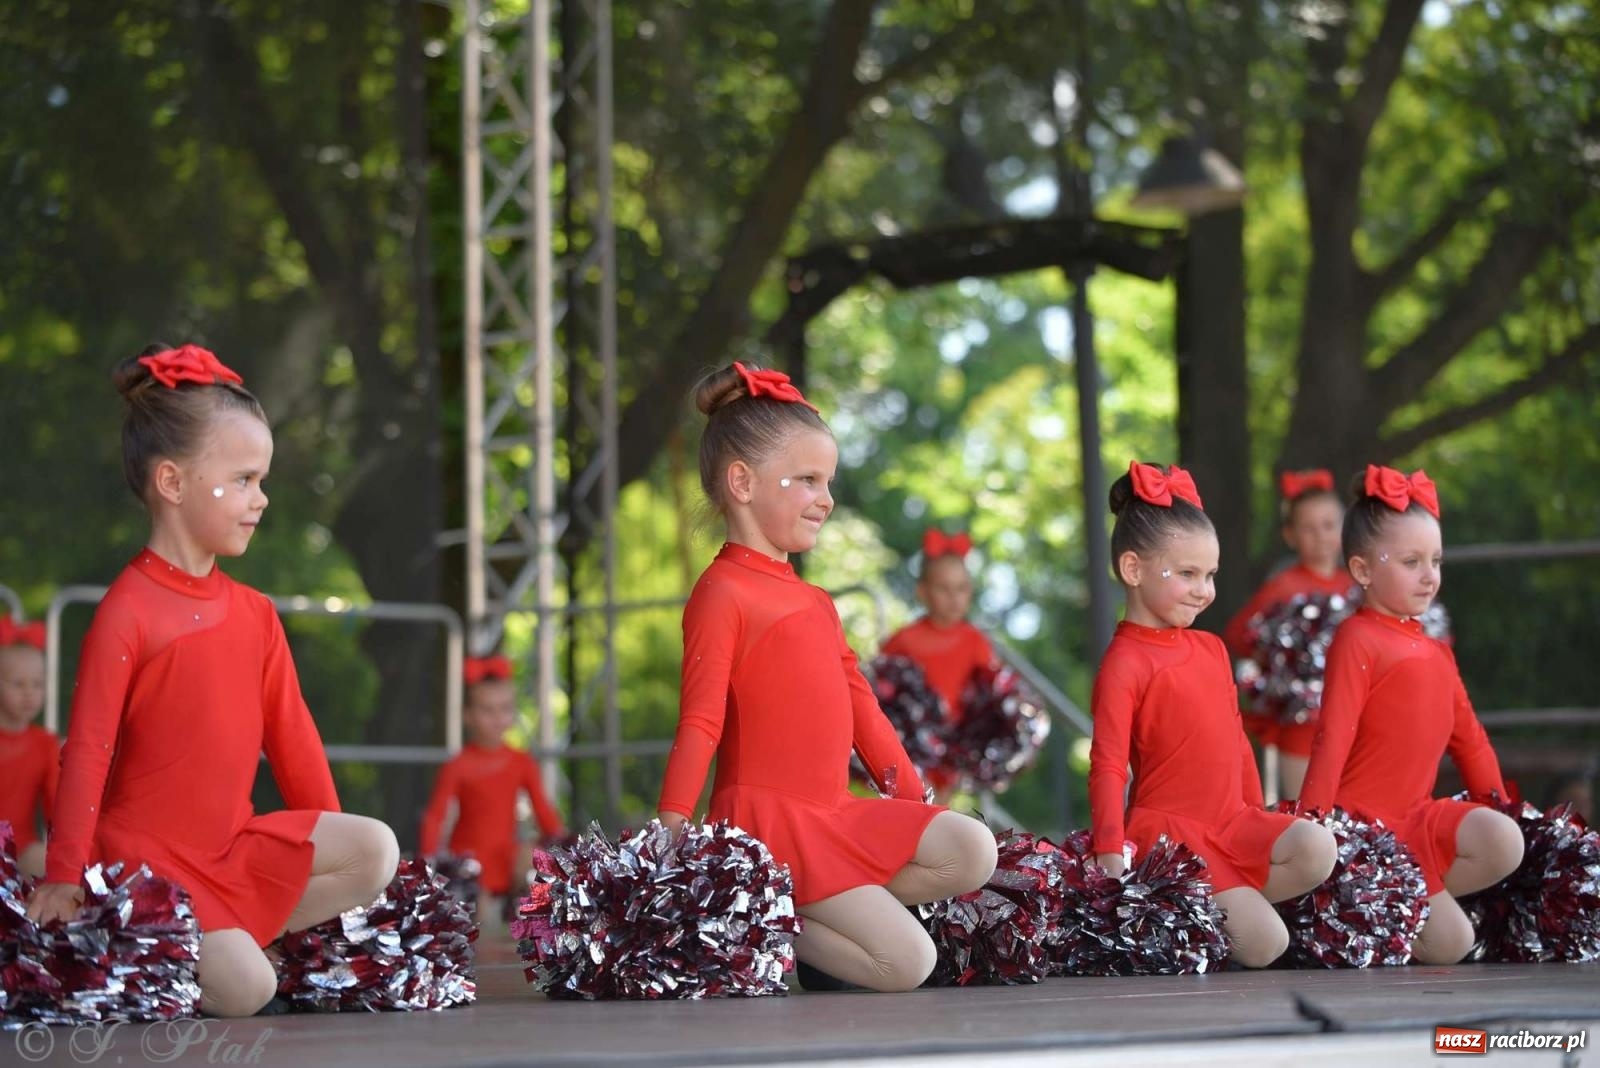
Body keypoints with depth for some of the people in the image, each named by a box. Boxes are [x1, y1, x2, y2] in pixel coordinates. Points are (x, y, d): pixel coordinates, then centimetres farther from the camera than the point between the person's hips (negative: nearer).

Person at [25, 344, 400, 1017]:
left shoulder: (254, 614, 8)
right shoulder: (128, 609, -14)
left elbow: (290, 733, 15)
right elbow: (87, 749, -14)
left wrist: (329, 845, 16)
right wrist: (63, 879, -15)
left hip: (234, 848, 7)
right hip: (146, 857, -7)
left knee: (376, 852, -12)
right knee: (245, 992, -23)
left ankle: (235, 939, -4)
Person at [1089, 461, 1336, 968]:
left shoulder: (1211, 649, 13)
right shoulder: (1124, 664, -10)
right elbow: (1107, 766, -14)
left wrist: (1258, 819, 20)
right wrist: (1111, 854, -23)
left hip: (1234, 822, 8)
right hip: (1168, 829, -7)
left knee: (1317, 849, -22)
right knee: (1267, 945, -21)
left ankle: (1228, 907, -5)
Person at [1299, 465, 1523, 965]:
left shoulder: (1435, 652, 14)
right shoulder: (1358, 641, -10)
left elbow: (1469, 739, 20)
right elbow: (1332, 741, -15)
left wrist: (1500, 808, 17)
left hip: (1418, 816, 8)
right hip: (1363, 820, -8)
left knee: (1505, 842, -21)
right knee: (1451, 943, -17)